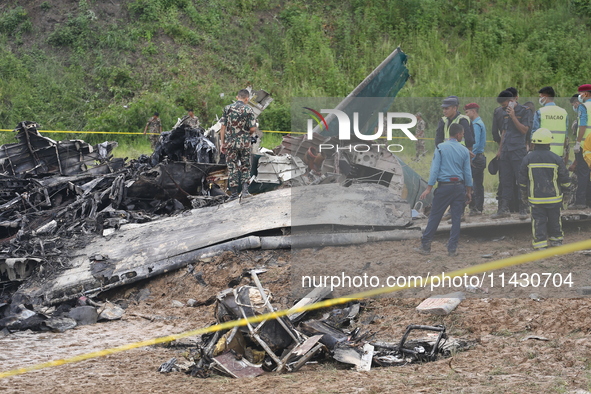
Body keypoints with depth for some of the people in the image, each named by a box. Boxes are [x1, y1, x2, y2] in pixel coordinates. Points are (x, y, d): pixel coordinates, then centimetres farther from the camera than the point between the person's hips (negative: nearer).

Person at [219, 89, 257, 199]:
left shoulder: (227, 108, 0)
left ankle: (234, 193, 6)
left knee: (232, 167, 6)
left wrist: (222, 143, 4)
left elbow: (223, 127, -1)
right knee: (245, 166, 12)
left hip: (230, 142, 1)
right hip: (244, 143, -1)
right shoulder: (248, 110, -5)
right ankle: (245, 188, -3)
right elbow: (253, 129, -9)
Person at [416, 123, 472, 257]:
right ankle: (452, 248, 6)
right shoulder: (464, 151, 3)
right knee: (456, 218, 6)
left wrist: (429, 188, -6)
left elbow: (435, 169, -7)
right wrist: (469, 191, 14)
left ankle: (425, 245, 6)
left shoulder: (441, 148, -3)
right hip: (459, 187, 2)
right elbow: (467, 172, 6)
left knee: (435, 217, 3)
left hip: (444, 186, -2)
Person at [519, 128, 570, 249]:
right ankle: (556, 239, 26)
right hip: (553, 197, 1)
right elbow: (564, 178, 2)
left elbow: (522, 180, 5)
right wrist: (565, 190, 21)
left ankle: (540, 242, -2)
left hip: (536, 198, -1)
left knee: (538, 220, 2)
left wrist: (524, 194, 19)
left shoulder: (528, 159, -4)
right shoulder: (556, 159, -6)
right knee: (554, 219, 15)